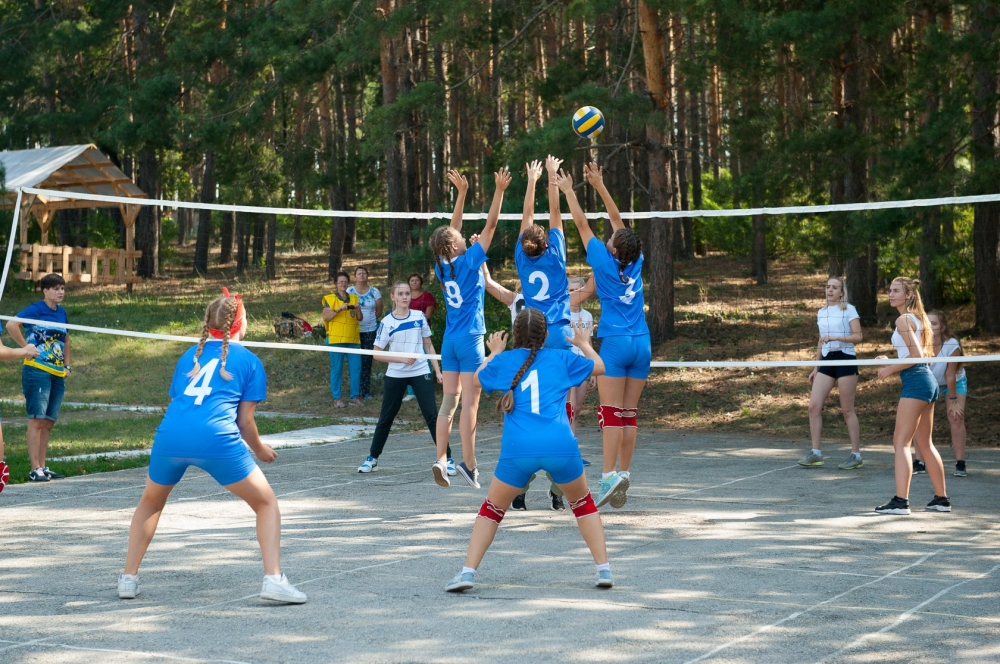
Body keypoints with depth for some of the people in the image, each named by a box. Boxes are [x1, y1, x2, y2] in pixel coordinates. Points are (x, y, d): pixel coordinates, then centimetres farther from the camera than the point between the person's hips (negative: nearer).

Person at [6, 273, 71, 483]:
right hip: (37, 370, -7)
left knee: (48, 422, 9)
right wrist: (26, 347, -17)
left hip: (58, 375, 7)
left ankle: (42, 467, 15)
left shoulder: (62, 313, 14)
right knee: (37, 420, -6)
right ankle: (35, 469, -5)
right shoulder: (36, 309, -8)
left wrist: (67, 365, 18)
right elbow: (11, 325, -22)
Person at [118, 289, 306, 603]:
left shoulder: (190, 355, 26)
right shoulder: (249, 361, 14)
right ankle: (273, 579, -2)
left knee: (150, 503, 31)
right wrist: (260, 450, 29)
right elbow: (245, 420, 10)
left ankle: (128, 578, 26)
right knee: (266, 503, 13)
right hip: (216, 440, -4)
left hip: (170, 436, 4)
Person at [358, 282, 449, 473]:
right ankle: (372, 458, 23)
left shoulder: (419, 317, 2)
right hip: (395, 376, 0)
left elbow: (428, 345, 10)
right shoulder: (387, 322, -3)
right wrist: (401, 358, -15)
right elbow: (377, 353, -3)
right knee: (386, 418, 8)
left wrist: (438, 371, 5)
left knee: (433, 416, -5)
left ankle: (447, 459, 0)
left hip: (420, 373, 0)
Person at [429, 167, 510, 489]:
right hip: (470, 340, -6)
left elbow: (452, 228, 16)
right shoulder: (468, 261, -11)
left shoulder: (442, 266, 4)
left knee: (449, 401, 5)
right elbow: (490, 225, -9)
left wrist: (462, 192, 20)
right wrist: (499, 191, -5)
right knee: (470, 403, -4)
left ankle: (441, 460, -2)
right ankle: (468, 463, -4)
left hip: (450, 341, 6)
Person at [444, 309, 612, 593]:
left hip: (518, 450, 0)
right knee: (583, 504, 24)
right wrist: (584, 344, 51)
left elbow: (477, 379, 36)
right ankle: (604, 569, 16)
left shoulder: (504, 361, 14)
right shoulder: (561, 358, 14)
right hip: (561, 447, 0)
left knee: (492, 510, 18)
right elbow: (599, 367, 33)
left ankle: (468, 572, 7)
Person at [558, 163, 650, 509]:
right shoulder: (635, 262, 5)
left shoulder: (605, 260, -7)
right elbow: (617, 219, 15)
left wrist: (568, 191, 14)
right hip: (642, 344, 5)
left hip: (615, 342, -5)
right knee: (629, 413, 6)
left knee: (611, 412, -9)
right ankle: (624, 474, 4)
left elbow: (582, 225, 3)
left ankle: (610, 475, -17)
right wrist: (599, 185, 21)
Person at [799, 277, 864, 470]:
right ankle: (816, 453, 1)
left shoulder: (849, 310, -3)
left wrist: (835, 338, -22)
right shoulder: (821, 313, 15)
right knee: (814, 405, -4)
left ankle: (856, 455, 3)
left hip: (845, 359, -6)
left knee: (847, 410, -4)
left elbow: (858, 336, -11)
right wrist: (815, 367, 19)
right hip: (826, 361, 6)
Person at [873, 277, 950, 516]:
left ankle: (900, 500, -19)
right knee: (925, 444, 16)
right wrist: (892, 362, 17)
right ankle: (941, 498, 20)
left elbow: (916, 355, -17)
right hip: (928, 382, 10)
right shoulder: (919, 318, 18)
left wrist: (891, 369, -9)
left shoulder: (903, 320, -10)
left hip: (915, 381, -10)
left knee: (901, 442, -12)